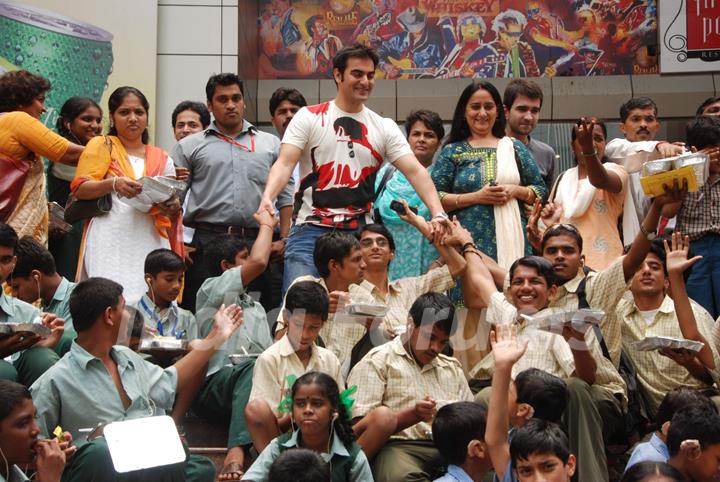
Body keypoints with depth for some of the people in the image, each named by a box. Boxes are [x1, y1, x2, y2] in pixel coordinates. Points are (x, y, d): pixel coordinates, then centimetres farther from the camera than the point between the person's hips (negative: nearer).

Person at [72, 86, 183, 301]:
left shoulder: (162, 159, 19)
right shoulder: (102, 146, 10)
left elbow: (171, 210, 20)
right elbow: (79, 188, -1)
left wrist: (173, 208, -4)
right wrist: (113, 184, -19)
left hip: (150, 243, 3)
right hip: (112, 242, -3)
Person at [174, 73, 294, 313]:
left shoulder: (271, 144, 17)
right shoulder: (189, 147, 12)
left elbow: (287, 194, 17)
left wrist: (284, 239, 7)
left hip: (256, 243, 2)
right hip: (206, 242, -1)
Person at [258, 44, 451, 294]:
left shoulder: (384, 127, 10)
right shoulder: (309, 117, 3)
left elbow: (415, 172, 2)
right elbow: (285, 164, -7)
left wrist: (438, 213, -13)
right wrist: (267, 197, -27)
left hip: (360, 235, 3)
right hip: (311, 229, -2)